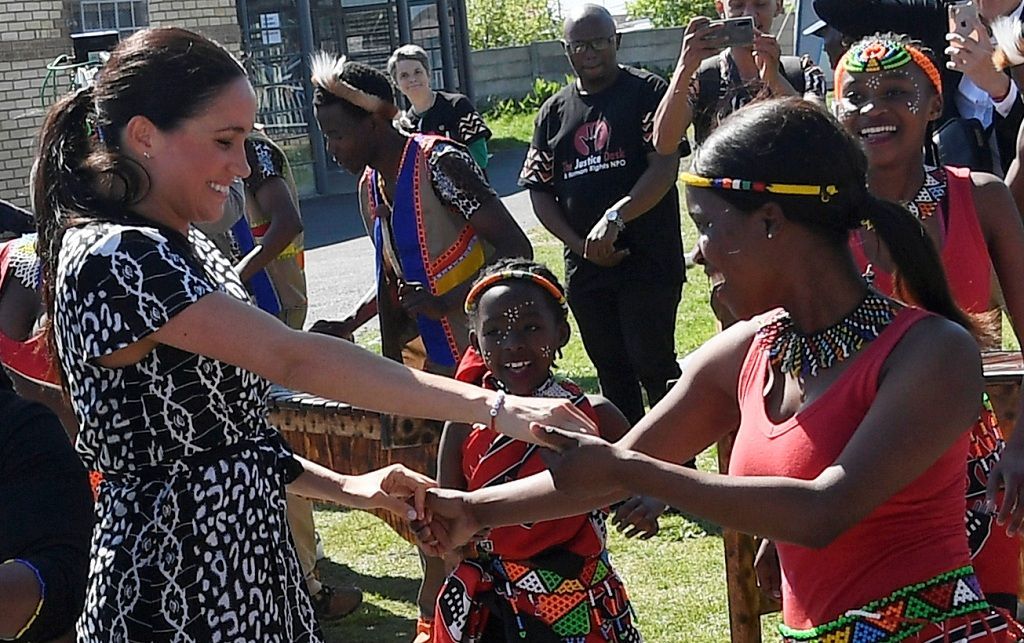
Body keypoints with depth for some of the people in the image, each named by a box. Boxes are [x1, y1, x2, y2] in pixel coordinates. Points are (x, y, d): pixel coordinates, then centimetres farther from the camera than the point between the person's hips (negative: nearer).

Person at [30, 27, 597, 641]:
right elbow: (292, 358, -29)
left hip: (245, 552, 9)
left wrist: (343, 487, 2)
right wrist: (495, 407, -31)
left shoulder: (184, 245, 10)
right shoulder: (113, 259, -20)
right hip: (176, 582, -9)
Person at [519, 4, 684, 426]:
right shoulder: (553, 112, 12)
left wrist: (615, 217, -25)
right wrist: (580, 245, -4)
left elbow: (665, 166, -14)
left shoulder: (647, 92, -3)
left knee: (652, 361, -8)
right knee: (610, 367, 12)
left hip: (649, 260, -5)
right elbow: (539, 190, 9)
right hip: (585, 264, 5)